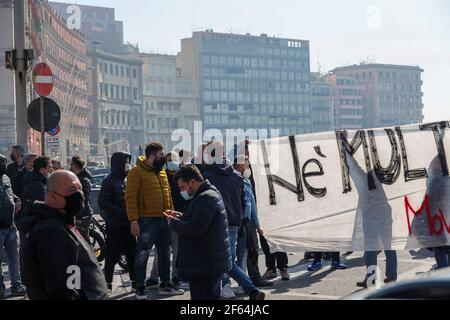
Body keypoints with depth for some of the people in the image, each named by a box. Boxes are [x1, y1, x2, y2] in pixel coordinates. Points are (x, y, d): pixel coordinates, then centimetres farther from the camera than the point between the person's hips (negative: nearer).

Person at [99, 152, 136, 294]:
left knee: (132, 254, 5)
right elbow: (103, 203, -13)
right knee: (113, 255, -1)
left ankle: (135, 282, 11)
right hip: (115, 225, -6)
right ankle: (108, 283, 9)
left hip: (128, 223, 6)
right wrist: (121, 212, -17)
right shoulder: (109, 181, -7)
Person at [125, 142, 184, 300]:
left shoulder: (162, 171, 13)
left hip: (164, 220, 7)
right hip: (147, 221, -7)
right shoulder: (137, 172, -10)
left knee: (164, 254, 14)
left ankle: (165, 285, 24)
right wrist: (133, 220, -18)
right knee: (142, 254, -1)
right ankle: (140, 288, 6)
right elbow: (130, 197, -13)